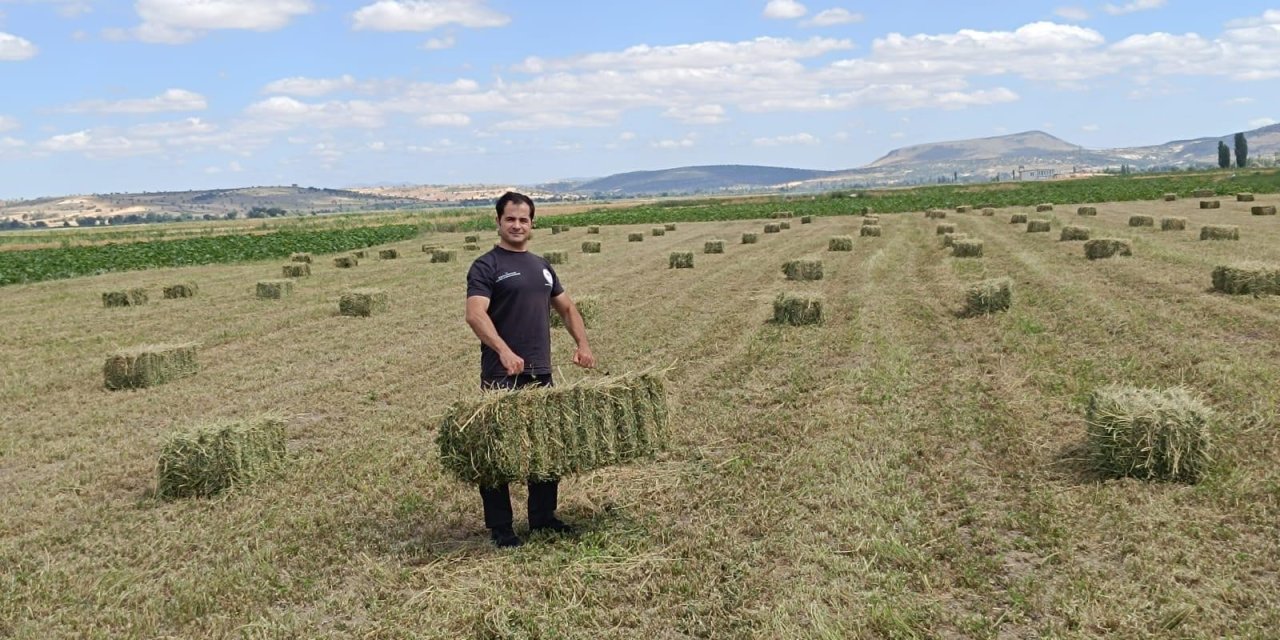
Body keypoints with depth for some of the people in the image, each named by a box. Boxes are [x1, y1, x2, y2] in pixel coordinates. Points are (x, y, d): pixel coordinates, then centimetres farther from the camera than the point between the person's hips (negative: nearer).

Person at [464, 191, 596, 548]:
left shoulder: (542, 267, 16)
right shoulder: (486, 267, -6)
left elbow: (566, 307, 24)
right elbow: (475, 314, -20)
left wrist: (582, 344, 8)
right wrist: (504, 351, -35)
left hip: (540, 374, 7)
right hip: (501, 378, -7)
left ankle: (543, 516, 26)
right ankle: (499, 528, 10)